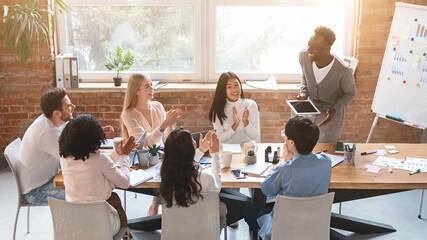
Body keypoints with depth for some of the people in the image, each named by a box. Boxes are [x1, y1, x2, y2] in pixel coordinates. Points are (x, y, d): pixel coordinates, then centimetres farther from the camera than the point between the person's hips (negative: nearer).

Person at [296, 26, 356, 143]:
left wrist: (335, 109, -23)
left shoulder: (343, 72, -31)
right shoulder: (303, 56, -19)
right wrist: (303, 94, -12)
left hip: (331, 111, -4)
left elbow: (350, 92, -9)